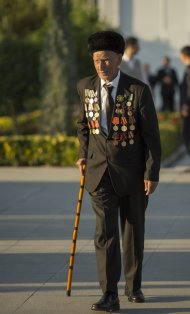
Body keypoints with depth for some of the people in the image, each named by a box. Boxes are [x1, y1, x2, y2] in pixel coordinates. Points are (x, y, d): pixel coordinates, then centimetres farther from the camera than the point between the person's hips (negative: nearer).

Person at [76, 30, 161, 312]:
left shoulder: (139, 91, -13)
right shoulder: (85, 87, -2)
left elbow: (152, 135, -10)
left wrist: (152, 174, -13)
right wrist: (83, 153, 8)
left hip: (132, 173, -1)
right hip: (100, 172, 1)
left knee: (133, 231, 12)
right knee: (106, 232, -10)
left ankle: (133, 286, 30)